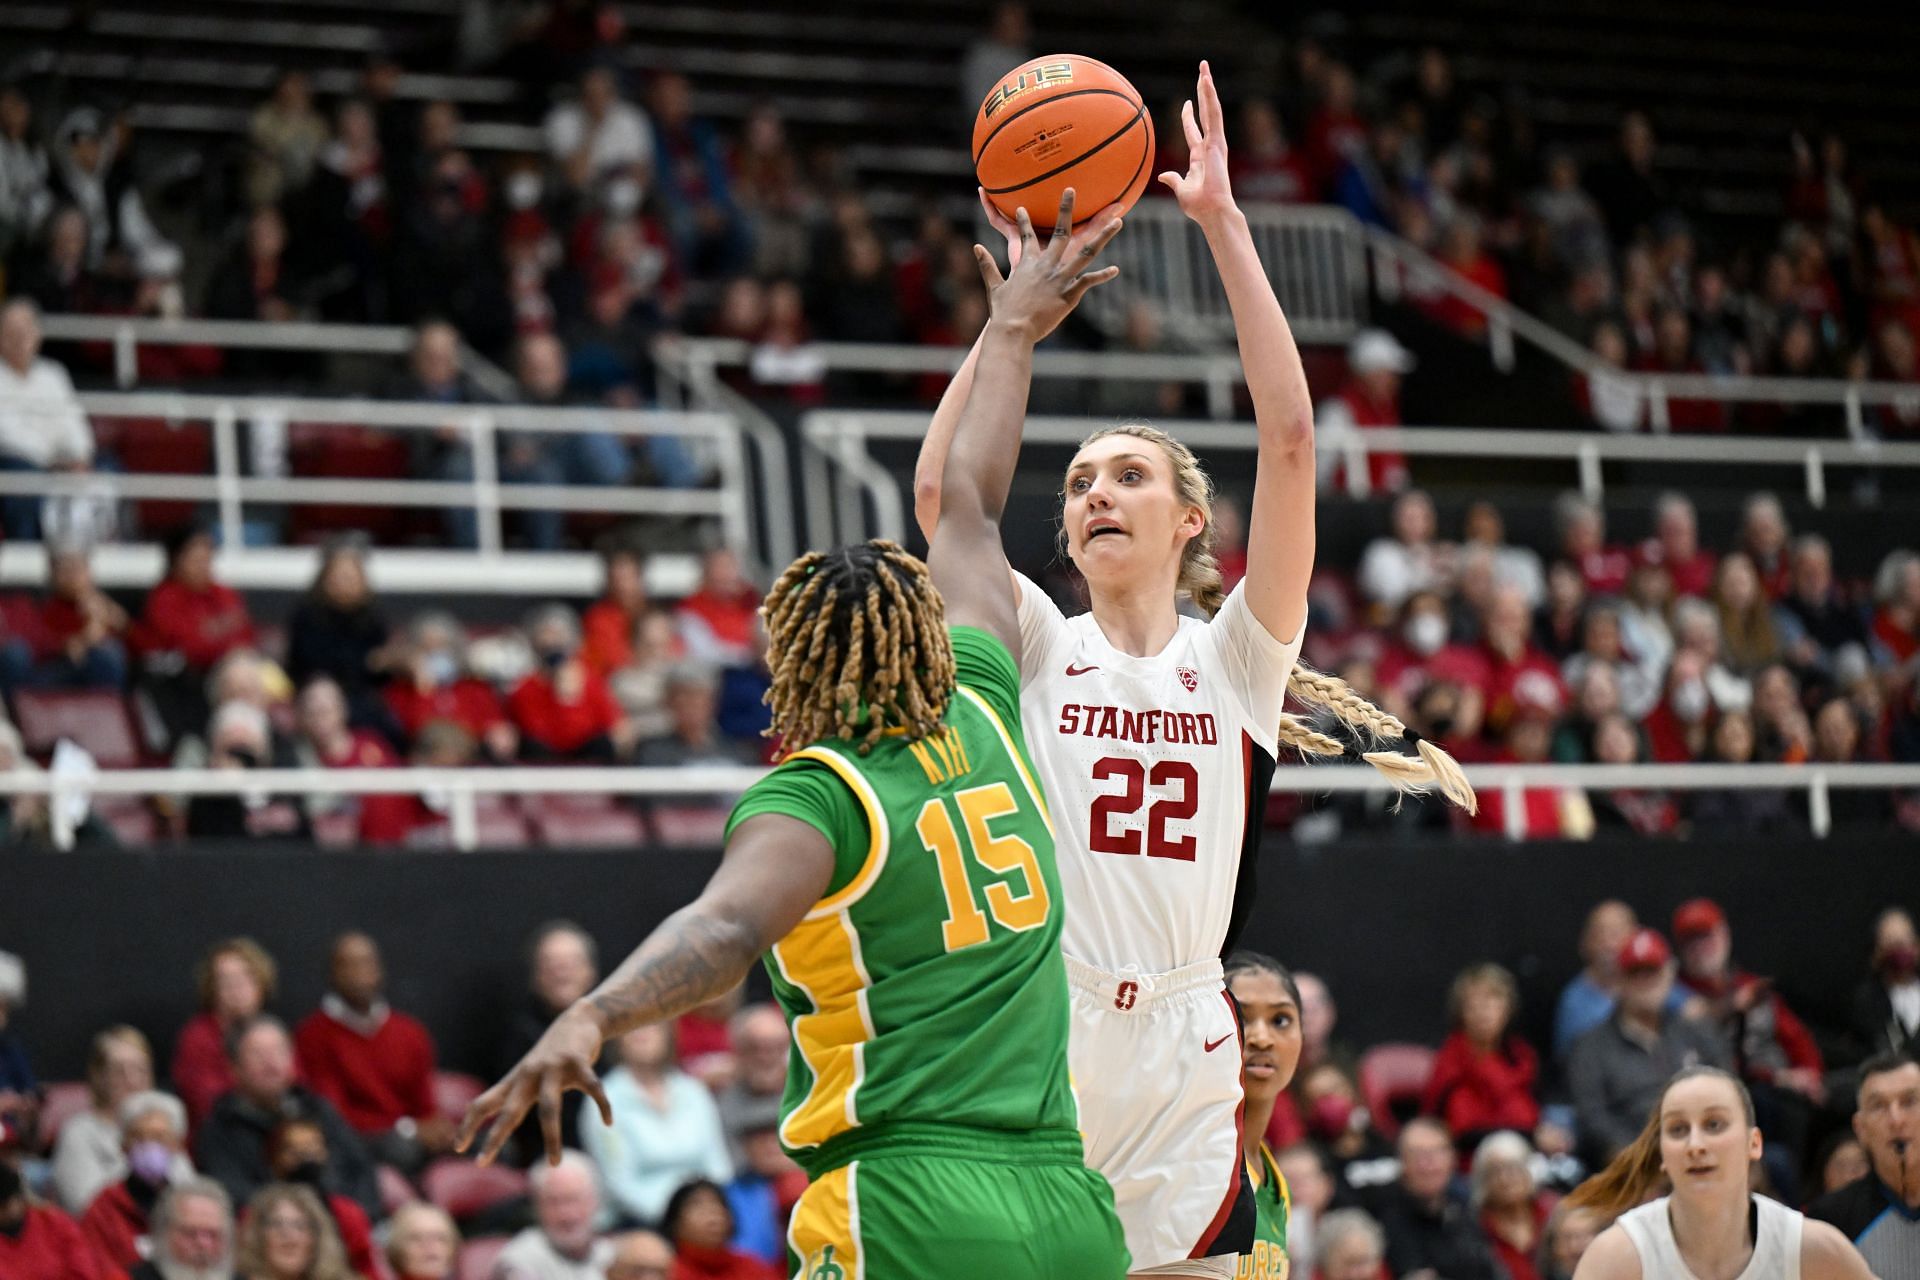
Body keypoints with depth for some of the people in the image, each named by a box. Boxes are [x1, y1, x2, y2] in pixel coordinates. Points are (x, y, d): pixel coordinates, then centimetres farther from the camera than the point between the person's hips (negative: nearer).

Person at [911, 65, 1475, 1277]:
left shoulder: (1235, 656, 7)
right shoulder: (1040, 648, 10)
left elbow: (1291, 436, -3)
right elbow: (945, 491, -6)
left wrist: (1225, 224, -5)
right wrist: (1017, 315, -6)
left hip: (1179, 1063, 0)